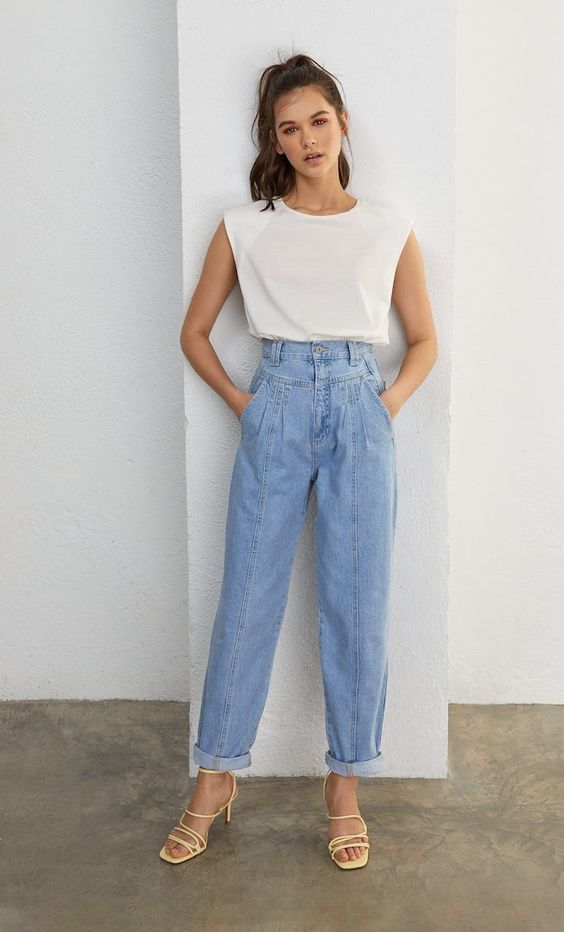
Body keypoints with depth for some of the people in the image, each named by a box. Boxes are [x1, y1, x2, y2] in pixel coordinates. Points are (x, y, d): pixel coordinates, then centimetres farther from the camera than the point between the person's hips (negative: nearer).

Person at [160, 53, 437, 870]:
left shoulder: (389, 230, 9)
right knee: (247, 597, 3)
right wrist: (238, 400, 2)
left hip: (359, 414, 1)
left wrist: (390, 402, 0)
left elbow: (425, 341, 15)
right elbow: (195, 331, 13)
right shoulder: (245, 227, 8)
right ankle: (216, 780, 19)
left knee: (357, 603, 3)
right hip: (276, 412, 0)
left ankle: (345, 786, 19)